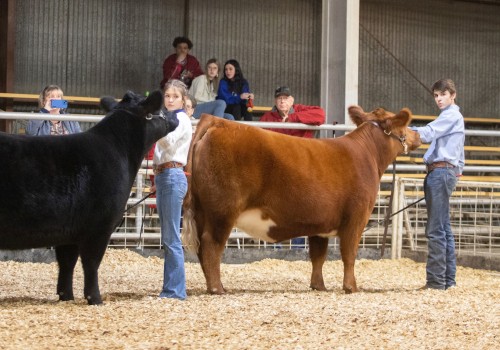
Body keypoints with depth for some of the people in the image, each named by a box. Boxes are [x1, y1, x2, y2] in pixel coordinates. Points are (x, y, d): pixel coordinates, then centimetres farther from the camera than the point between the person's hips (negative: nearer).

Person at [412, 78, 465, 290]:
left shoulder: (451, 115, -8)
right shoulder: (455, 117, 24)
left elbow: (427, 134, -21)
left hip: (441, 171, -11)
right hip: (448, 172, 11)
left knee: (436, 230, -12)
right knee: (444, 229, 12)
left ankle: (436, 280, -13)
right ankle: (448, 279, 15)